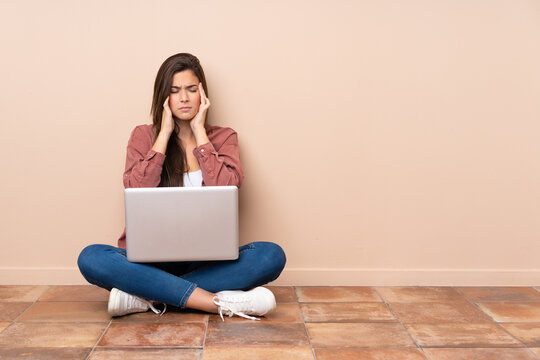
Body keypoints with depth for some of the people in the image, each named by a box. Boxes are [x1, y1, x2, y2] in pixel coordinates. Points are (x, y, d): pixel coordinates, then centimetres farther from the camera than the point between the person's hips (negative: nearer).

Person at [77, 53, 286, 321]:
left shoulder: (223, 137, 8)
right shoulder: (144, 136, 8)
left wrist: (199, 132, -5)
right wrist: (165, 133, -6)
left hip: (207, 260, 1)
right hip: (152, 258, 0)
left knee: (272, 255, -27)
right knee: (90, 258, -29)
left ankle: (147, 296, -27)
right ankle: (220, 302, -32)